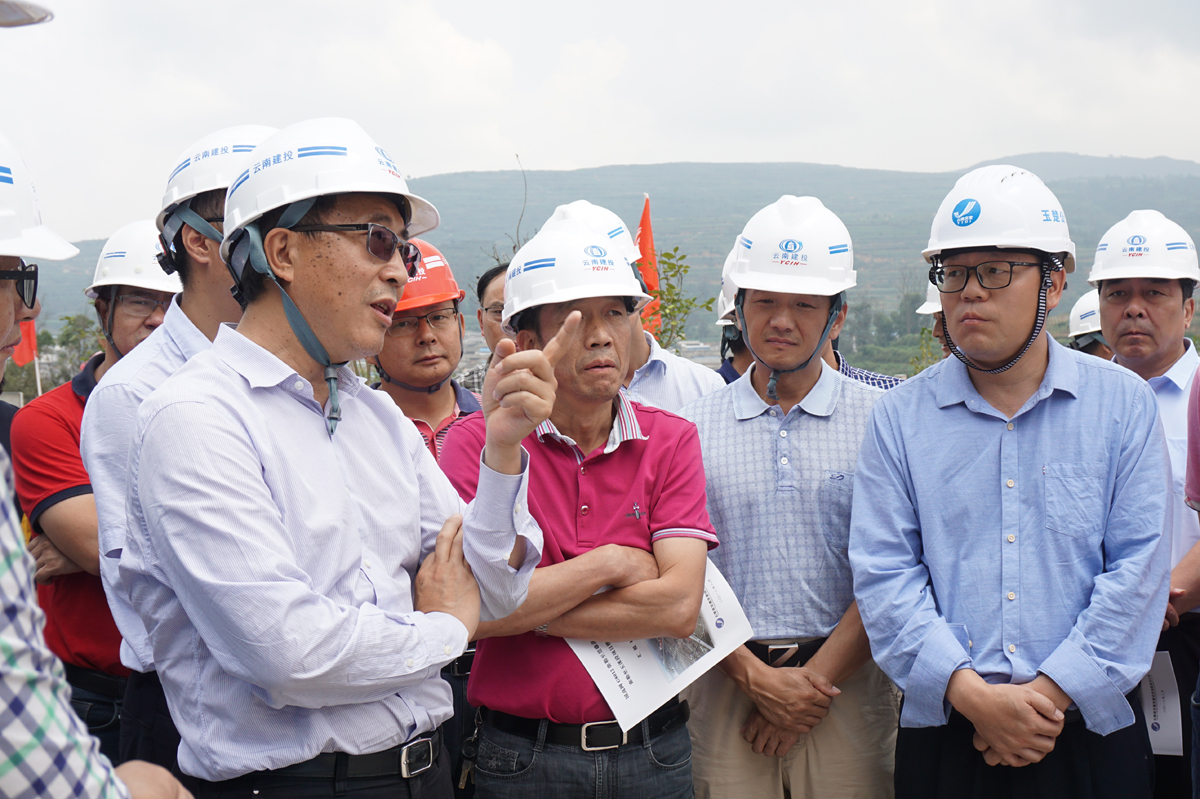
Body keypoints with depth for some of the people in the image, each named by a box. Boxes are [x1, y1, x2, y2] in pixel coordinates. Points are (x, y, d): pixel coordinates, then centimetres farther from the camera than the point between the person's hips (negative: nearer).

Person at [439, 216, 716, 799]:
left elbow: (679, 605, -13)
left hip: (653, 750, 2)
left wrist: (521, 608, -14)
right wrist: (610, 564, -13)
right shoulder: (477, 442, -5)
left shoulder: (671, 440, 0)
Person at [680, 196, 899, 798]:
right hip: (728, 681, 1)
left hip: (847, 679, -1)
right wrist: (755, 676, -8)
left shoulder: (880, 420, 1)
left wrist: (815, 677, -10)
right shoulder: (695, 427, 5)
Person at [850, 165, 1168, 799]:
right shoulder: (900, 417, 3)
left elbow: (1137, 567, -4)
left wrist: (1050, 694, -12)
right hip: (943, 732, 0)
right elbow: (884, 574, -4)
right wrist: (973, 694, -15)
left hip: (1091, 728, 0)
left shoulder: (1124, 403, 2)